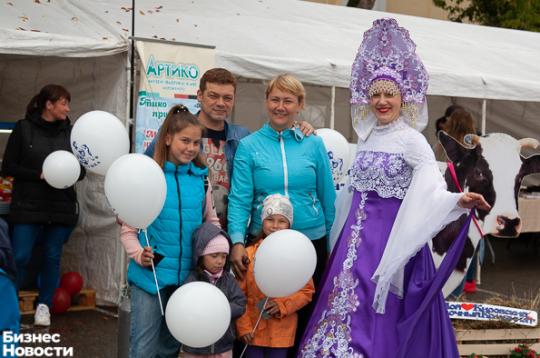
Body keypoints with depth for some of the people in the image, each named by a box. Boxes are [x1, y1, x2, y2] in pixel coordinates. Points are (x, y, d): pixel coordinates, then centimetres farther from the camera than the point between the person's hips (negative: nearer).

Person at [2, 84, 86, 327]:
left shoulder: (70, 131, 7)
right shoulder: (24, 128, -2)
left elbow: (82, 170, 10)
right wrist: (39, 175, -16)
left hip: (61, 207, 3)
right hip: (28, 206, -3)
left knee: (52, 257, 8)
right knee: (20, 257, -5)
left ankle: (44, 305, 22)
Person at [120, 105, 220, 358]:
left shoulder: (201, 179, 5)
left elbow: (212, 223, 16)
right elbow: (128, 229, -3)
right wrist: (139, 255, -20)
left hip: (188, 278, 4)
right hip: (150, 276, -4)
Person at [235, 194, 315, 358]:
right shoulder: (248, 254, 0)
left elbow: (307, 291, 2)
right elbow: (239, 295, 1)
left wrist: (282, 304, -14)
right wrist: (244, 327, -4)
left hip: (282, 331, 0)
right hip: (253, 331, 0)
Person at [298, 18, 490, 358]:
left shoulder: (411, 139, -10)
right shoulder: (367, 137, 11)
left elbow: (432, 189, -21)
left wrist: (459, 200, -39)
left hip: (392, 239, -7)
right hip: (358, 236, 7)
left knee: (380, 321, -6)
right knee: (349, 310, 8)